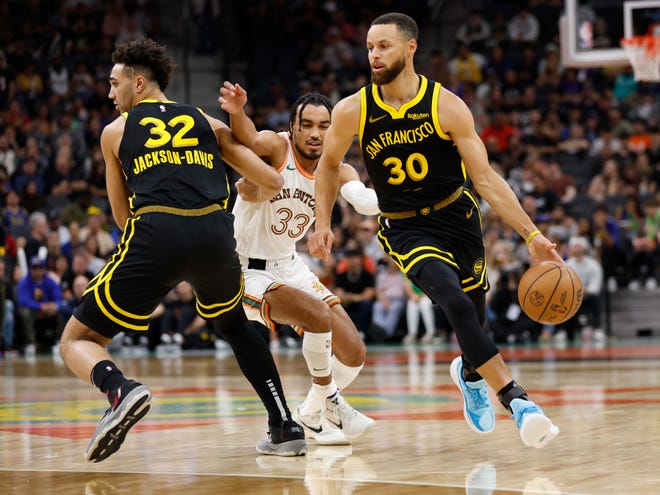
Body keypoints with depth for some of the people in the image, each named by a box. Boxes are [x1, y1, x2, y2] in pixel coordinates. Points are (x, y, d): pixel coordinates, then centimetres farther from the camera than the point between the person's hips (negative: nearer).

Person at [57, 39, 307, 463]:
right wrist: (243, 191, 43)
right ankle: (286, 428, 24)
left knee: (77, 341, 12)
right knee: (235, 325, 34)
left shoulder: (115, 131, 21)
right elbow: (272, 183, 20)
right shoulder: (208, 124, 24)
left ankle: (121, 390, -22)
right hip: (216, 231, 3)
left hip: (155, 235, -3)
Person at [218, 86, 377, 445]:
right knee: (319, 317, -29)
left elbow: (364, 201, -25)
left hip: (289, 267, 7)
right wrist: (237, 112, -66)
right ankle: (328, 402, -5)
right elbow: (247, 140, -43)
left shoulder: (336, 171, -5)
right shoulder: (276, 147, -19)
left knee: (354, 354, 3)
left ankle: (310, 416, 28)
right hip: (248, 271, -7)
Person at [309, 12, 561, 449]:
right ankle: (518, 400, -27)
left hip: (458, 217, 2)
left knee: (475, 316, 14)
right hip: (406, 229, -2)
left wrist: (531, 235, -20)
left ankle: (469, 372, 50)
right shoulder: (352, 111, -11)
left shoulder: (447, 107, -15)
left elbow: (486, 178, -14)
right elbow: (329, 165, 9)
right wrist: (323, 224, -1)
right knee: (456, 303, -26)